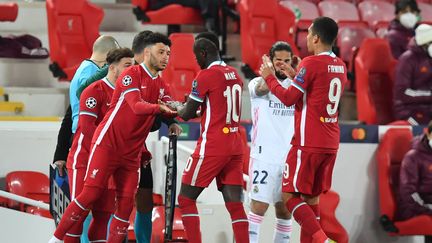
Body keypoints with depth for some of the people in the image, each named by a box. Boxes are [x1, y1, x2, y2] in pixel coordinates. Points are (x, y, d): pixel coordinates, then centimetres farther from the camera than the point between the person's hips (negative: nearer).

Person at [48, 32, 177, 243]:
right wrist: (159, 107, -39)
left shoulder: (161, 86, 13)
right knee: (91, 194, -11)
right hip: (107, 144, -7)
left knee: (126, 202, -1)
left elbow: (169, 112, 2)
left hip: (131, 153, 7)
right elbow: (136, 106, -24)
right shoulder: (132, 74, -10)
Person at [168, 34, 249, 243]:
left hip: (212, 147, -7)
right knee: (234, 204, 2)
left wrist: (176, 107, 16)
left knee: (186, 199, 3)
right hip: (235, 146, 7)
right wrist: (200, 110, 25)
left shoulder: (205, 75, -10)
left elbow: (187, 114, -4)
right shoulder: (234, 75, 13)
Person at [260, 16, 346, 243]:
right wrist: (296, 77, 24)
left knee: (289, 195, -2)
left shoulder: (311, 63, -13)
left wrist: (269, 78, 2)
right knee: (312, 198, 12)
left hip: (308, 143, -8)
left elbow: (288, 98, -11)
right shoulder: (340, 66, 11)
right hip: (330, 144, 8)